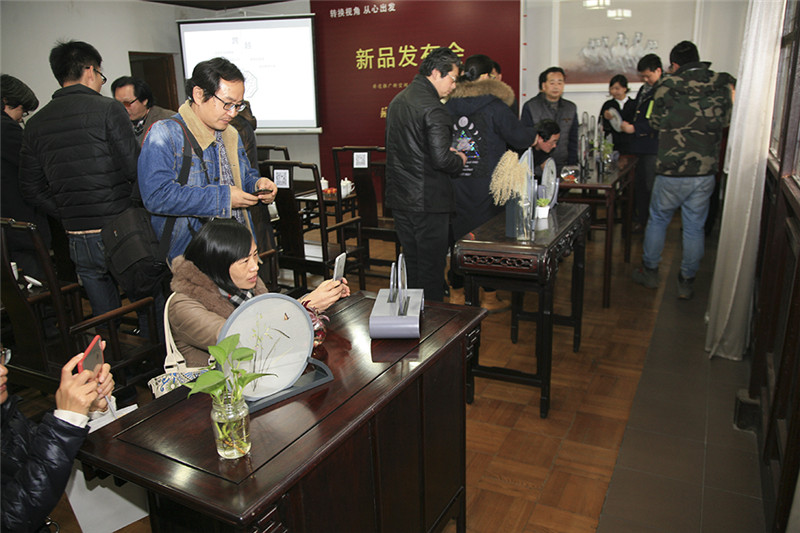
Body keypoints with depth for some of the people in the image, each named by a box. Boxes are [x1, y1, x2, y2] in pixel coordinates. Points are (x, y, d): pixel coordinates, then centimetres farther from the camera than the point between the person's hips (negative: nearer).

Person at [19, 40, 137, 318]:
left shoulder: (35, 123, 10)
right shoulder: (108, 108, -8)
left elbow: (32, 190, 11)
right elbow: (135, 169, -13)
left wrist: (70, 215, 15)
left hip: (78, 239, 5)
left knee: (105, 321, 16)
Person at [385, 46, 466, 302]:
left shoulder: (398, 100, 12)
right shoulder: (433, 108, -17)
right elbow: (441, 159, -24)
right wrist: (459, 160, -3)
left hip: (399, 198, 9)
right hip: (428, 202, -9)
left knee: (412, 264, 18)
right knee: (431, 266, 3)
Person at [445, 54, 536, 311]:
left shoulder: (449, 105, 4)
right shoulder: (494, 106, -10)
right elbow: (521, 138, -5)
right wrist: (535, 135, 15)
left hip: (456, 184, 5)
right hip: (487, 185, -4)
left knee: (458, 234, 12)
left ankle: (456, 292, 22)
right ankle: (489, 298, 14)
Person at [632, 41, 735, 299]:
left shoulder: (668, 86, -7)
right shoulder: (723, 84, -1)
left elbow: (656, 121, 6)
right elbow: (727, 119, 10)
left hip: (673, 171, -3)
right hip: (706, 171, 3)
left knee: (658, 220, 16)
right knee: (695, 227, 11)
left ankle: (649, 272, 26)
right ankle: (686, 283, 20)